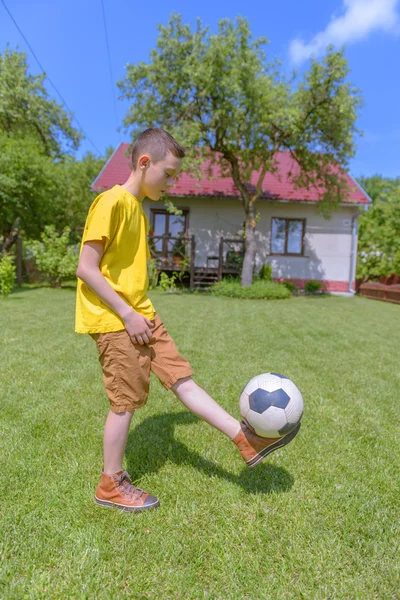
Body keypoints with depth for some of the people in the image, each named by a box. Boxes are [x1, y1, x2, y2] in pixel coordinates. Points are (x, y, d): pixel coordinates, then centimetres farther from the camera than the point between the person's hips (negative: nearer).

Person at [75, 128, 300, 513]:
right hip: (114, 320, -8)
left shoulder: (138, 209, 15)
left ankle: (246, 440, 14)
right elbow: (86, 269, -18)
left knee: (180, 377, 7)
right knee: (127, 401, 2)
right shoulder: (112, 202, -13)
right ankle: (111, 485, 24)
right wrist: (127, 315, -18)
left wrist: (141, 313, 15)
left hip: (141, 316, 9)